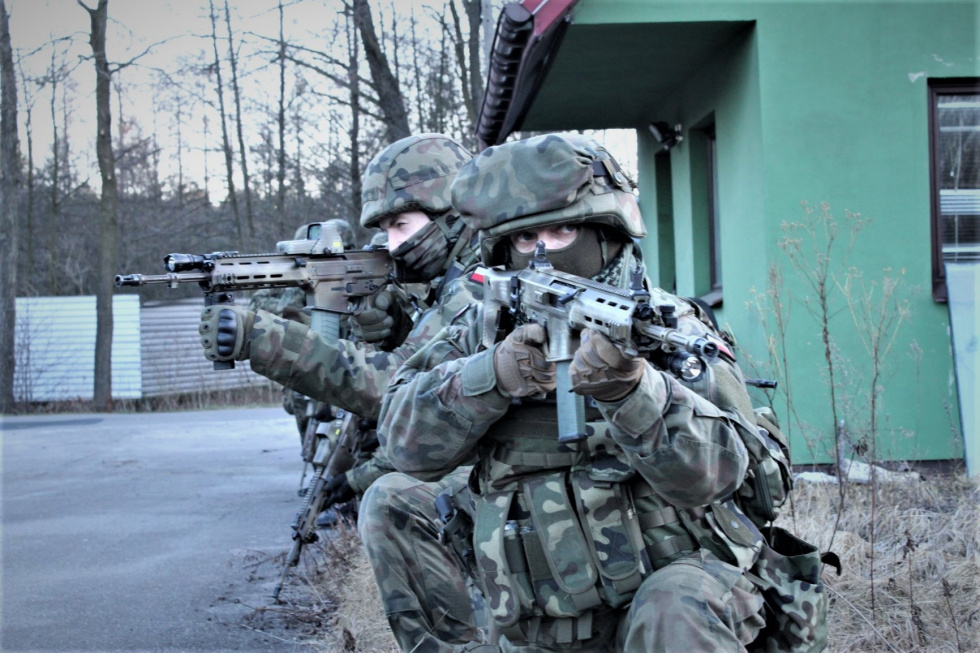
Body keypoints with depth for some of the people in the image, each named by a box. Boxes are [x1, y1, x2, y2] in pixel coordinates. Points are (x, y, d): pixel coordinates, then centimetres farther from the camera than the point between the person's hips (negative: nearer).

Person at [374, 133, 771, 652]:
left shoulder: (669, 328, -4)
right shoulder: (484, 328, 7)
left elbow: (713, 471, -17)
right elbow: (406, 438, -5)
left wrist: (630, 389, -34)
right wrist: (492, 375, -22)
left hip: (666, 576, -5)